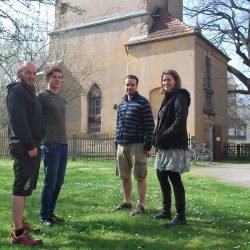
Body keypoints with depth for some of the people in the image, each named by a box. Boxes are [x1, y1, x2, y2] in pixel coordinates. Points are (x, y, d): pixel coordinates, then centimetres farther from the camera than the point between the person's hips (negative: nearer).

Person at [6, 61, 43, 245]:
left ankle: (19, 223, 25)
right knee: (21, 188, -10)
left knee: (25, 187, 15)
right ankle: (18, 234, -8)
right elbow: (18, 120, -18)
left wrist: (35, 144, 14)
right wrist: (29, 145, -21)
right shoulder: (17, 91, -8)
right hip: (24, 147, -10)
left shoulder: (29, 92, 22)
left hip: (32, 146, 10)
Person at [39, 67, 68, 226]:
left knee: (59, 182, 9)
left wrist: (65, 140, 17)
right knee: (50, 182, -5)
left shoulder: (62, 100, 20)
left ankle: (51, 212, 21)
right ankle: (44, 217, 6)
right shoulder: (41, 97, -2)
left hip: (63, 145, 7)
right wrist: (39, 140, -10)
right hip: (50, 144, -7)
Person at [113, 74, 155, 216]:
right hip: (122, 145, 7)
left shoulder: (143, 102, -4)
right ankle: (127, 202, 26)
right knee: (124, 176, 13)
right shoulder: (121, 104, 16)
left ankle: (141, 205, 7)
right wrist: (116, 142, 15)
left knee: (140, 176, 0)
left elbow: (150, 125, -8)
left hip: (137, 144, -6)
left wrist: (148, 145, -13)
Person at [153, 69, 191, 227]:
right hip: (165, 146, 10)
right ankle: (166, 211, 26)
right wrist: (158, 139, 8)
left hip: (174, 146, -10)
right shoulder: (168, 98, 20)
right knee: (162, 177, 14)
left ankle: (181, 217, 1)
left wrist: (163, 136, -20)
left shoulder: (179, 97, -8)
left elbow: (180, 121, -20)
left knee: (175, 179, -7)